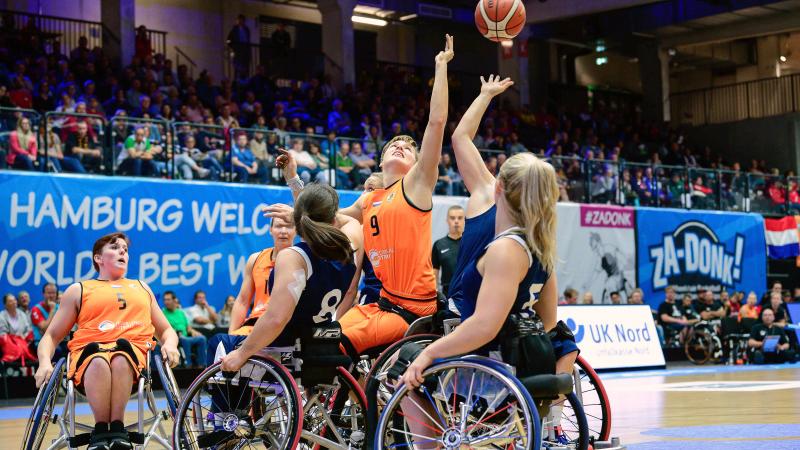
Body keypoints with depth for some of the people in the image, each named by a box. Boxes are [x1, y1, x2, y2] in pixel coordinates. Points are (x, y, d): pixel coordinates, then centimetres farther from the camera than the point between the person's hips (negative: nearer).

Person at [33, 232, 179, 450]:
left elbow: (166, 330, 31)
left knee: (121, 356, -39)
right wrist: (45, 363, -2)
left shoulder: (142, 288, 32)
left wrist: (169, 344, 6)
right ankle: (100, 431, -33)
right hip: (88, 352, -1)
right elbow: (51, 336, 20)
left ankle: (117, 429, -35)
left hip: (133, 351, 1)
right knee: (99, 361, -41)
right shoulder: (79, 290, 24)